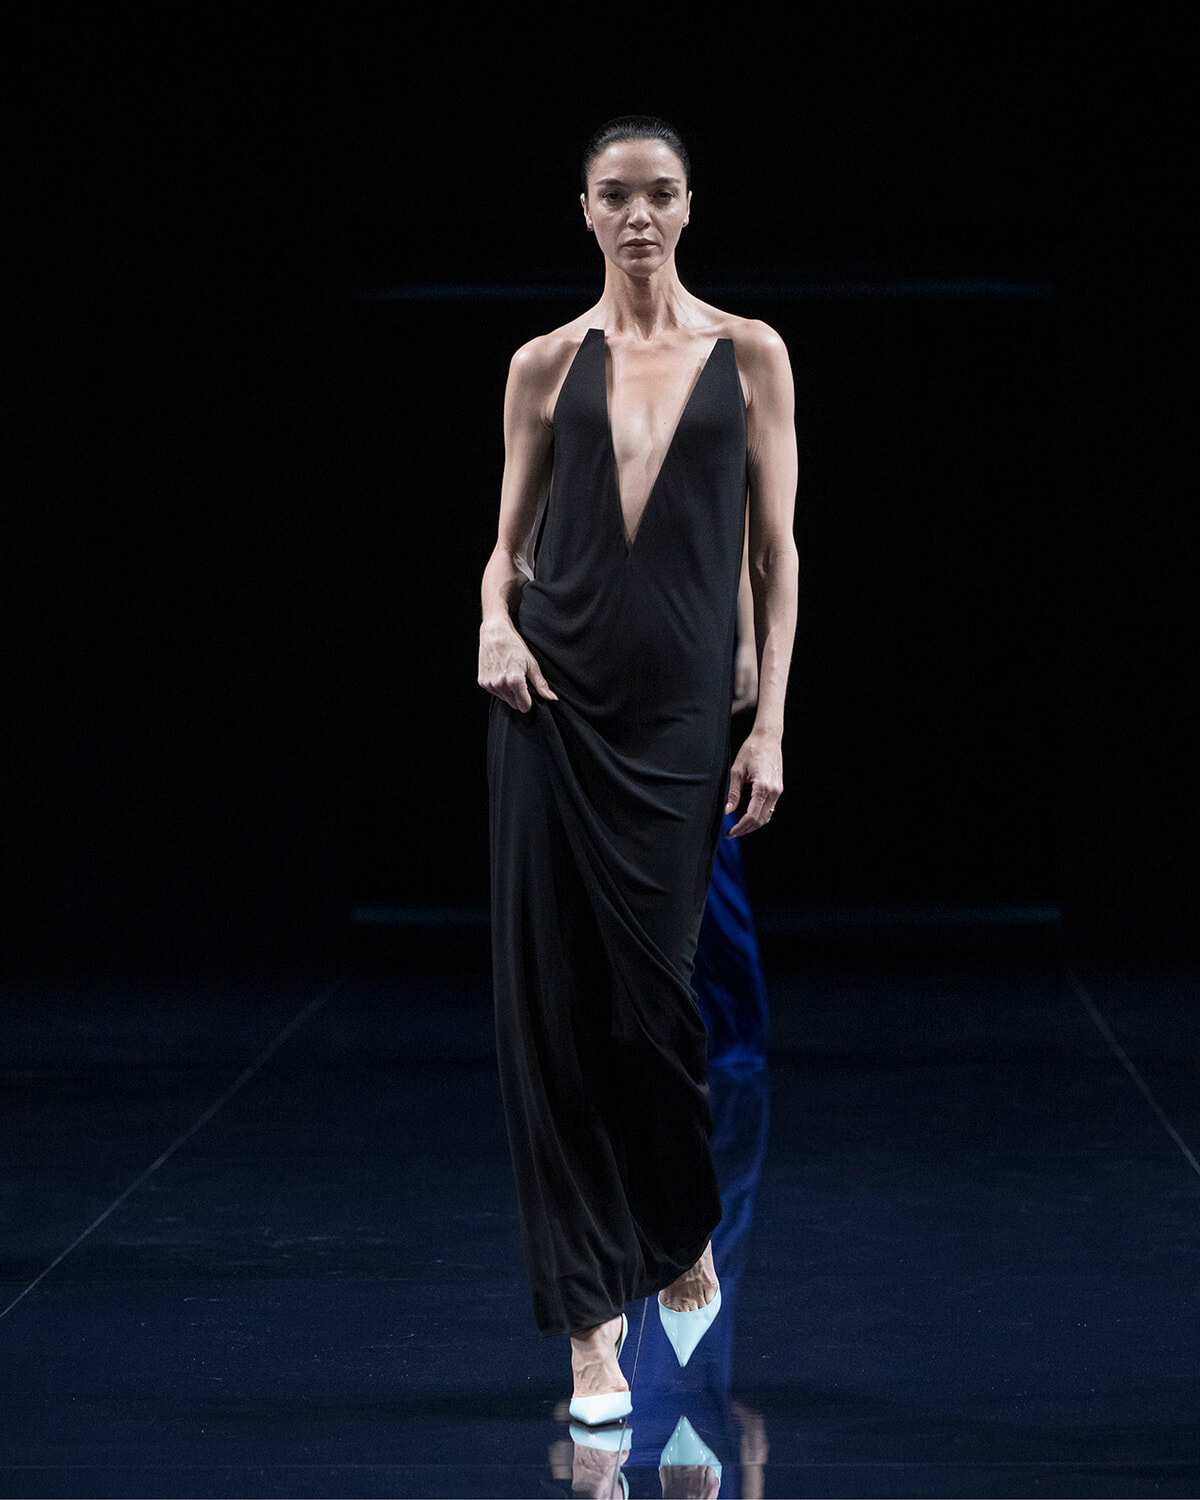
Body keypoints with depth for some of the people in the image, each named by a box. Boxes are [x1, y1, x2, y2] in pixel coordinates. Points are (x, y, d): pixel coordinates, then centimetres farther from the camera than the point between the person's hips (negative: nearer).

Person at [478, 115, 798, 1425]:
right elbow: (508, 541, 13)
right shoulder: (548, 363, 8)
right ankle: (592, 1325, 4)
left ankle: (685, 1248, 29)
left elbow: (775, 551, 5)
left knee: (651, 996, -1)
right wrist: (495, 621, -9)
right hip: (554, 704, 1)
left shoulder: (747, 355, 6)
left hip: (677, 716, -1)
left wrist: (770, 726, -2)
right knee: (553, 998, -3)